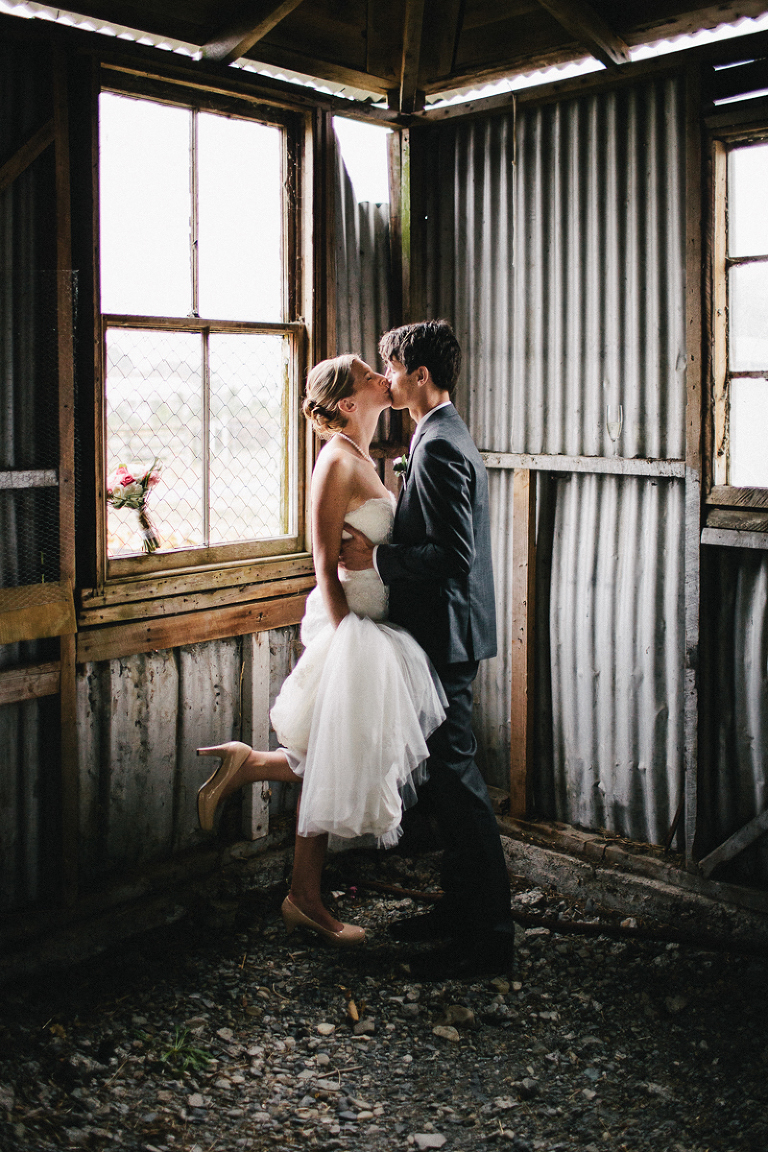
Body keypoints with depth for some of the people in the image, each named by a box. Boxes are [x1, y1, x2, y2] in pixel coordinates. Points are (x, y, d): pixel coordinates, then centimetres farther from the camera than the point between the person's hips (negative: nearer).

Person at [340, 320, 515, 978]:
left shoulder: (438, 448, -18)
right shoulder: (451, 438, 15)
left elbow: (454, 554, -25)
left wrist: (377, 559, -16)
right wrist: (382, 548, 11)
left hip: (444, 639, -11)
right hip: (445, 634, 11)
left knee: (456, 780, -4)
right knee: (447, 778, 17)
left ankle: (490, 936, 6)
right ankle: (461, 907, 29)